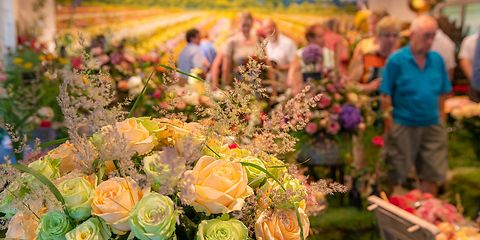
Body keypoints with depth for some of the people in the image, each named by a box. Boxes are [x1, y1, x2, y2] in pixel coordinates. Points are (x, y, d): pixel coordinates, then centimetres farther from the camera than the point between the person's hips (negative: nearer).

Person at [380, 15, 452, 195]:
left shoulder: (437, 59, 3)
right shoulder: (396, 60, -9)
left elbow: (442, 93, 11)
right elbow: (386, 95, -8)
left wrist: (441, 116, 6)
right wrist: (389, 123, -11)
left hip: (433, 125, 4)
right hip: (403, 125, -4)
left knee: (433, 173, 10)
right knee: (398, 173, 10)